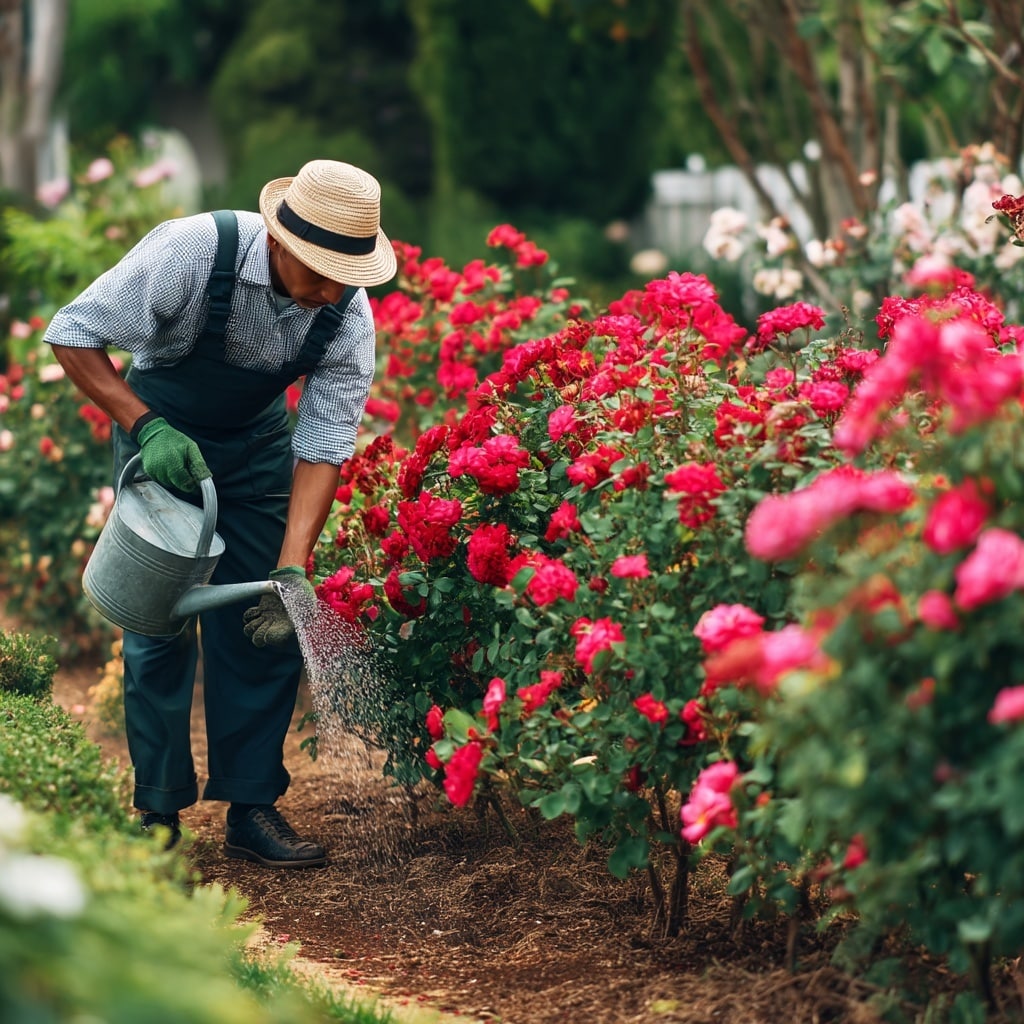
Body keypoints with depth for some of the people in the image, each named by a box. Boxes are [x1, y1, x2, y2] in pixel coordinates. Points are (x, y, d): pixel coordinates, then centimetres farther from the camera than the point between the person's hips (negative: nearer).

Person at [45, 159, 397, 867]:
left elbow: (324, 447, -18)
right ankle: (158, 815, 5)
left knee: (266, 626, 0)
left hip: (257, 444, 3)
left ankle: (251, 809, 8)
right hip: (160, 436, -3)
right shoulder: (191, 252, -33)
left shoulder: (349, 315, -22)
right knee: (161, 623, -5)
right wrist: (146, 427, -32)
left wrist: (293, 571, -28)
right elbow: (73, 335, -23)